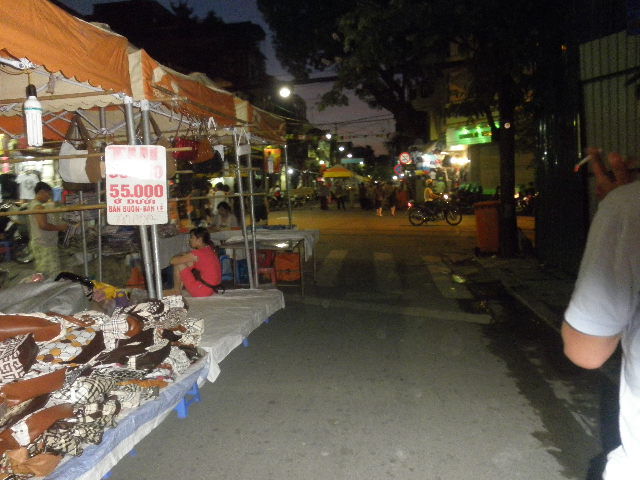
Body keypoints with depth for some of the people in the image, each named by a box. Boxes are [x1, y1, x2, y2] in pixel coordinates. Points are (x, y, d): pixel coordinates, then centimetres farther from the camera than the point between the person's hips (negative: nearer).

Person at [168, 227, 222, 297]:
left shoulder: (196, 253, -18)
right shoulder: (210, 249, 7)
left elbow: (173, 261, -14)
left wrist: (179, 256, 7)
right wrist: (185, 256, 12)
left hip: (202, 291, -9)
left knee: (178, 265, -3)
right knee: (189, 262, 16)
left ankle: (176, 290, 15)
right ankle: (180, 288, 20)